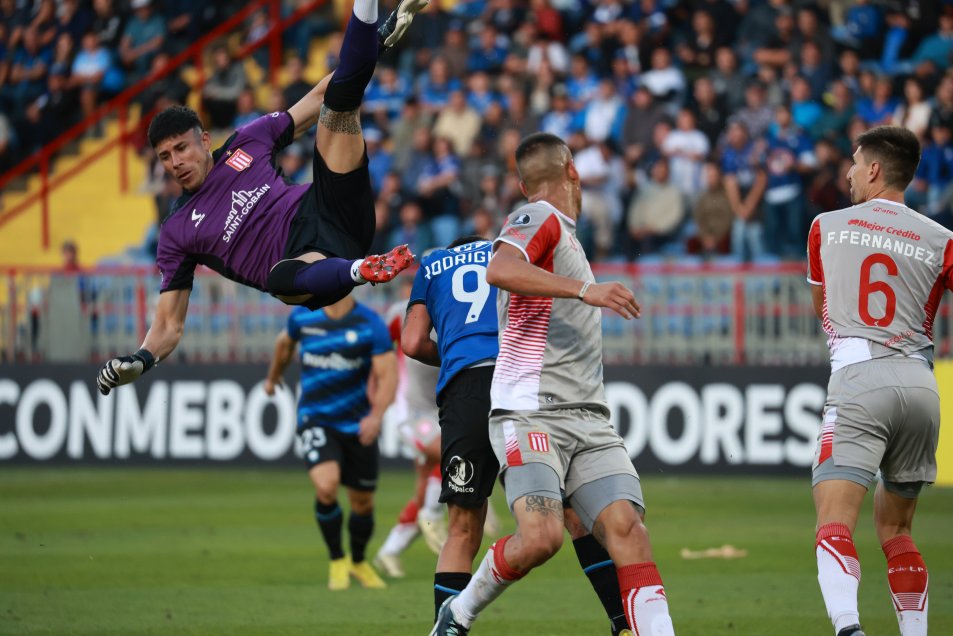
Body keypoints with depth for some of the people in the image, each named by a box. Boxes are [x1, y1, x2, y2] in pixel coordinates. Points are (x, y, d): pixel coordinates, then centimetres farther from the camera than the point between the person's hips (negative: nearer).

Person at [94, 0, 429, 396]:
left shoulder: (246, 143, 17)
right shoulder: (176, 233, 11)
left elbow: (317, 101, 25)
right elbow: (169, 325, 9)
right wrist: (140, 360, -14)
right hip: (308, 262, -3)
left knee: (340, 98, -2)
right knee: (281, 279, -45)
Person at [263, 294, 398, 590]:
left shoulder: (371, 325, -10)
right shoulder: (302, 317, -3)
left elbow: (387, 375, -14)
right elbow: (285, 343, 20)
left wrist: (376, 415, -32)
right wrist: (273, 376, 37)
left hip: (358, 424, 1)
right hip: (315, 419, 0)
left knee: (363, 503, 9)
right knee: (326, 487, -23)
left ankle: (358, 562, 39)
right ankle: (337, 561, 0)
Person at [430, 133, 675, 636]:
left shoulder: (561, 232, 25)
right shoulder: (541, 218, -2)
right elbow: (499, 270, -25)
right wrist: (584, 289, -29)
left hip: (588, 417, 8)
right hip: (531, 411, -8)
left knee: (627, 527, -12)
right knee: (541, 536, -22)